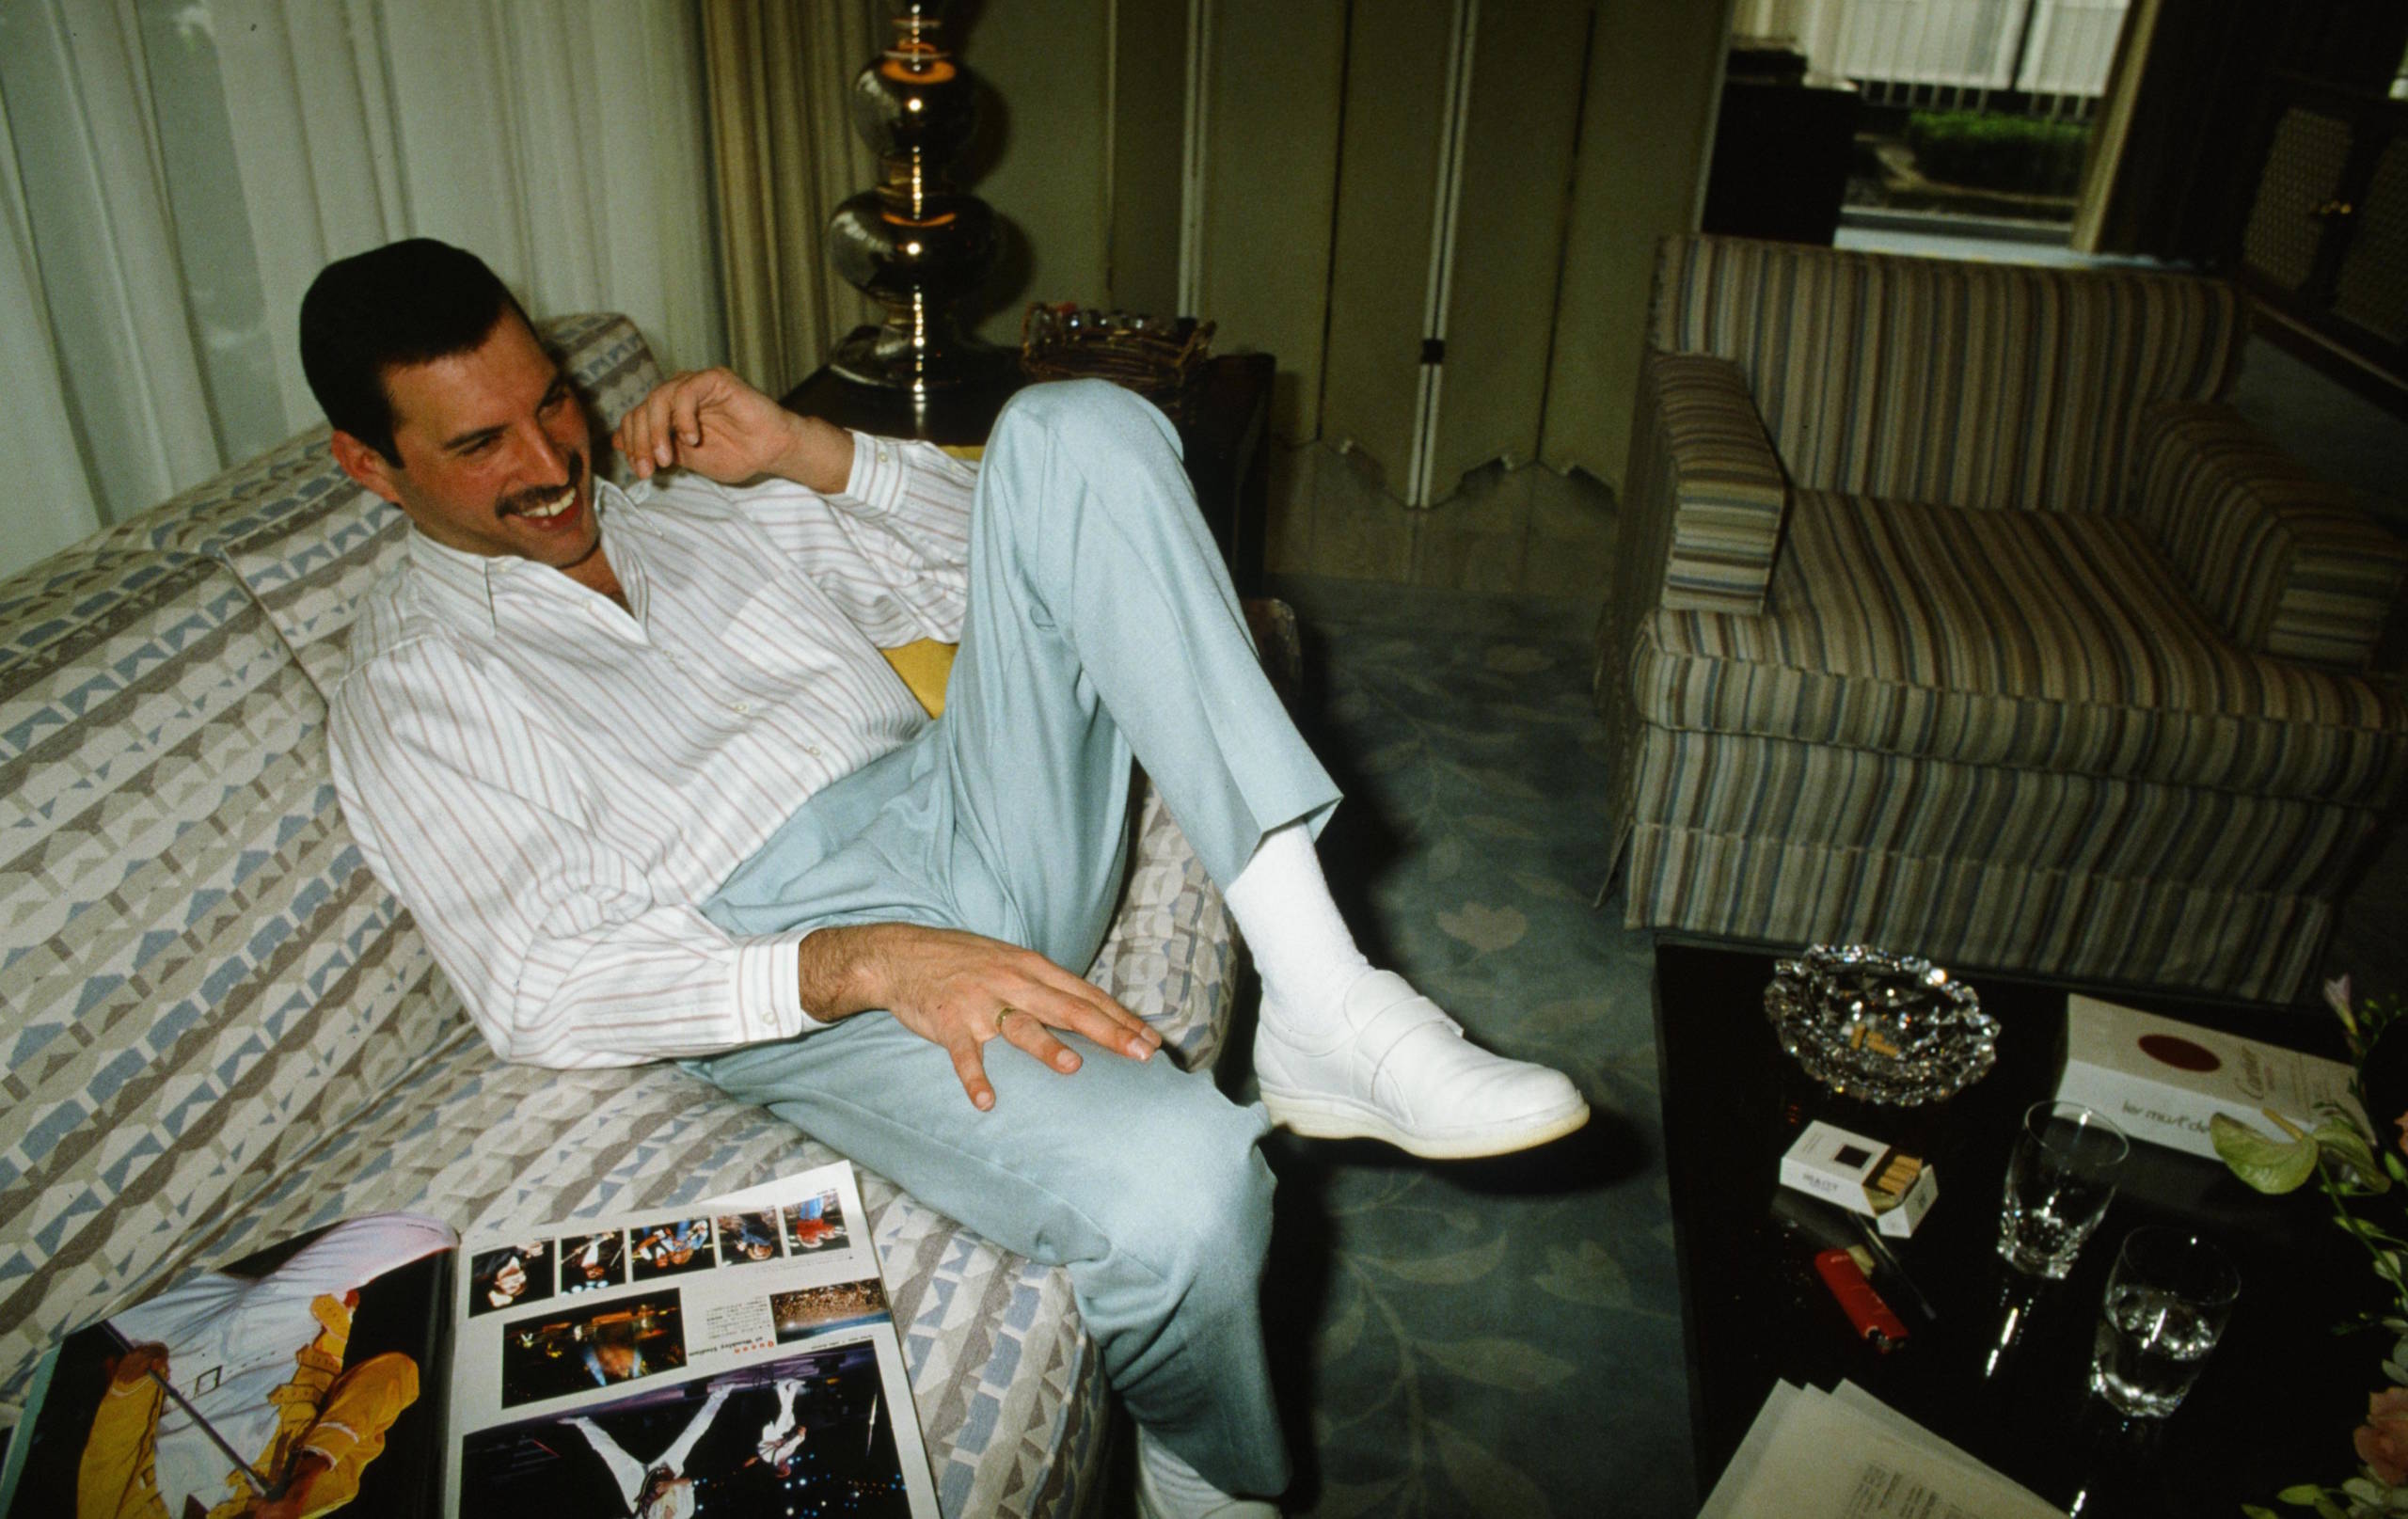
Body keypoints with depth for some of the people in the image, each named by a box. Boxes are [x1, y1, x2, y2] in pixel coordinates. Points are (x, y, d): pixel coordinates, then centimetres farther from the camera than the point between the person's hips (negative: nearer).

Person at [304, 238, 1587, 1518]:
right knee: (1175, 1181, -34)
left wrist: (803, 447, 4)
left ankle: (1315, 994, -23)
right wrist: (860, 968, -24)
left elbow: (987, 573, 20)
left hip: (973, 811, 6)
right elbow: (542, 988, -8)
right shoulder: (404, 694, 8)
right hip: (787, 967, -5)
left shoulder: (698, 498, 24)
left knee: (1075, 429, -16)